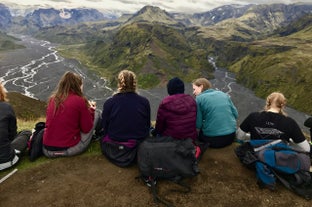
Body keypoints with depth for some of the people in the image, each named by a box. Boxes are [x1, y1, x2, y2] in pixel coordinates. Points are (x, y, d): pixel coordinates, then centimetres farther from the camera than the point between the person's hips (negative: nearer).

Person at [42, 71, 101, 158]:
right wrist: (90, 110, 7)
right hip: (69, 149, -5)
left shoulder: (52, 99, 3)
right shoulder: (79, 100, -12)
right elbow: (86, 129, -6)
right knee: (97, 113, 6)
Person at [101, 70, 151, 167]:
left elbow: (105, 128, -2)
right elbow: (147, 127, 3)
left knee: (103, 139, 27)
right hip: (139, 149, 4)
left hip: (114, 151, -3)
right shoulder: (144, 102, -9)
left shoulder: (109, 103, -13)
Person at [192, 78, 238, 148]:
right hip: (231, 137, 6)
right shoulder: (224, 94, 8)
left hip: (213, 140, -5)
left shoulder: (199, 98, -7)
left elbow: (198, 124, -11)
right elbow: (235, 114, 9)